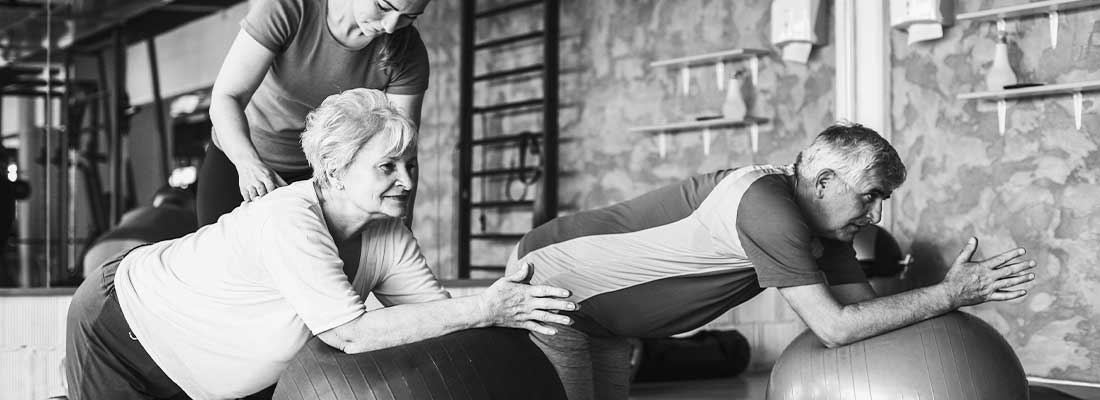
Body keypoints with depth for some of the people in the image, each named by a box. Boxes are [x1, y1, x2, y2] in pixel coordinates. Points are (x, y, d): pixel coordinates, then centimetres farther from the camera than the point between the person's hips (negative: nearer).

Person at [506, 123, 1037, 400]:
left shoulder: (822, 226, -1)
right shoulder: (767, 208, -31)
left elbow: (863, 305, -2)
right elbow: (834, 327, -30)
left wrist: (957, 290, -15)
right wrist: (947, 295, -25)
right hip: (548, 281, -9)